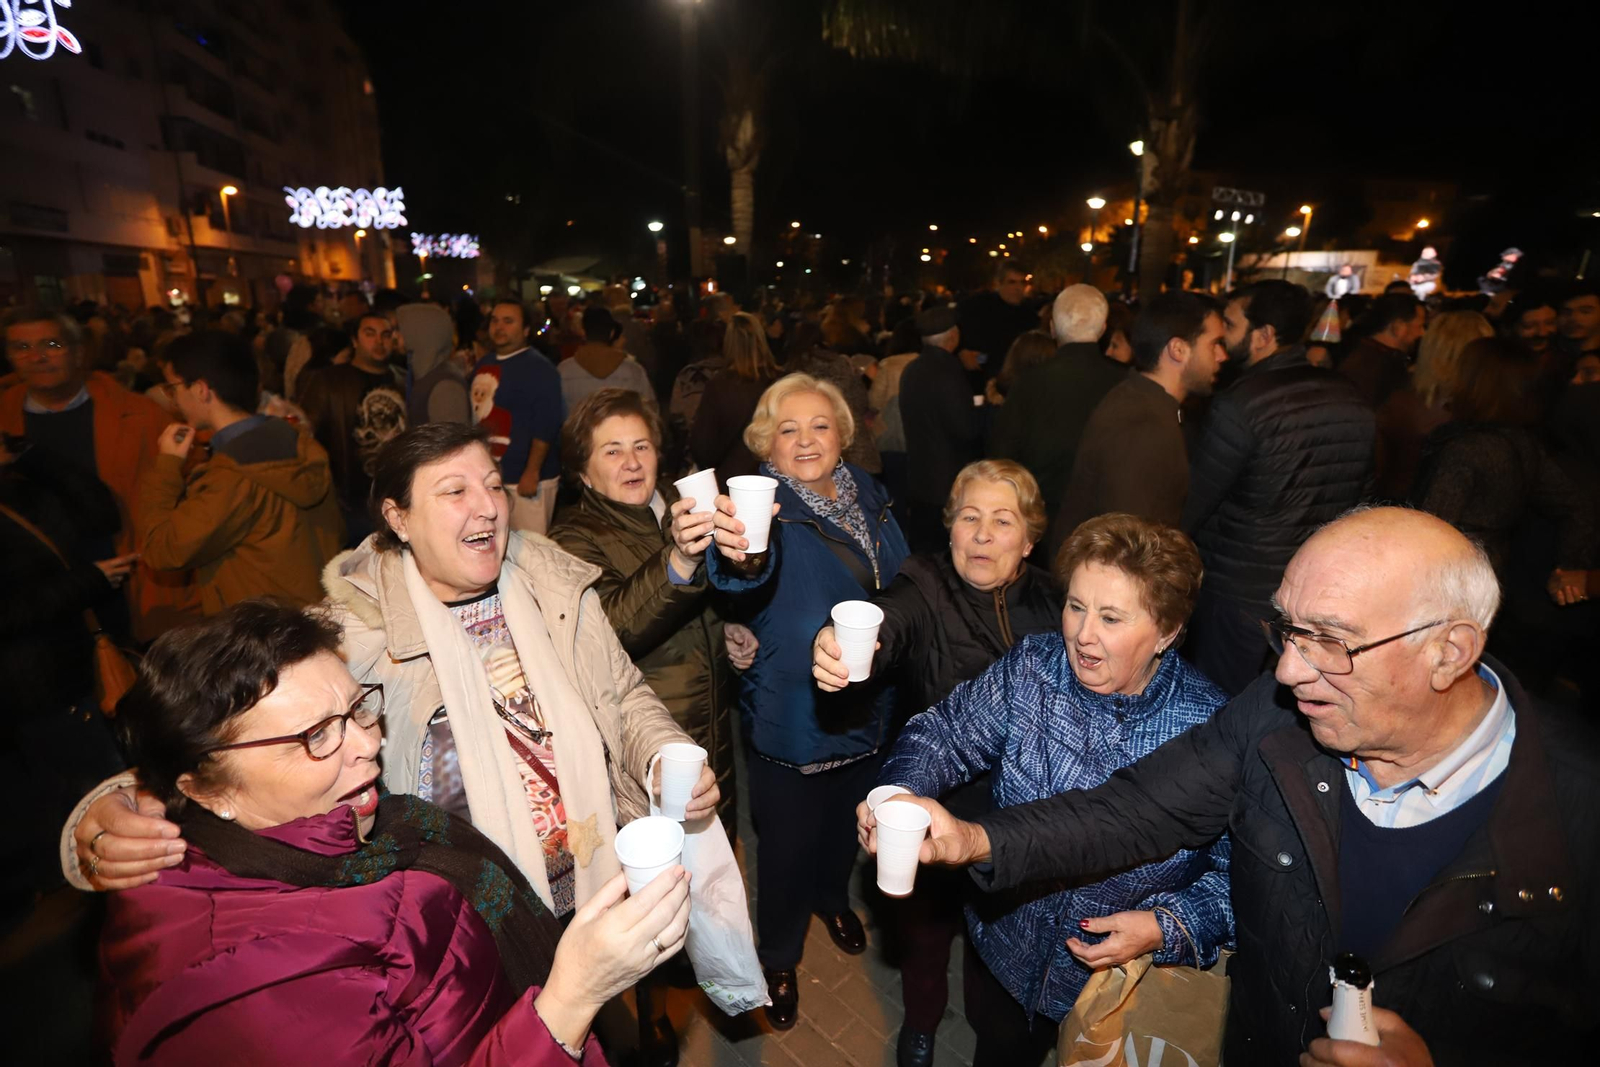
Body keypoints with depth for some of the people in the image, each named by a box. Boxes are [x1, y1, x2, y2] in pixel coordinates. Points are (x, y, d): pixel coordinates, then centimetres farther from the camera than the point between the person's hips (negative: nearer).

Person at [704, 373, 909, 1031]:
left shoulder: (866, 492, -3)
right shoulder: (764, 503, -20)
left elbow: (901, 581, 11)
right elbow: (752, 576, -43)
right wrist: (742, 555, -64)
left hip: (865, 702, 6)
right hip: (790, 711, -5)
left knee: (847, 817, 28)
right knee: (788, 840, 12)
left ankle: (832, 897, 60)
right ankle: (779, 956, 42)